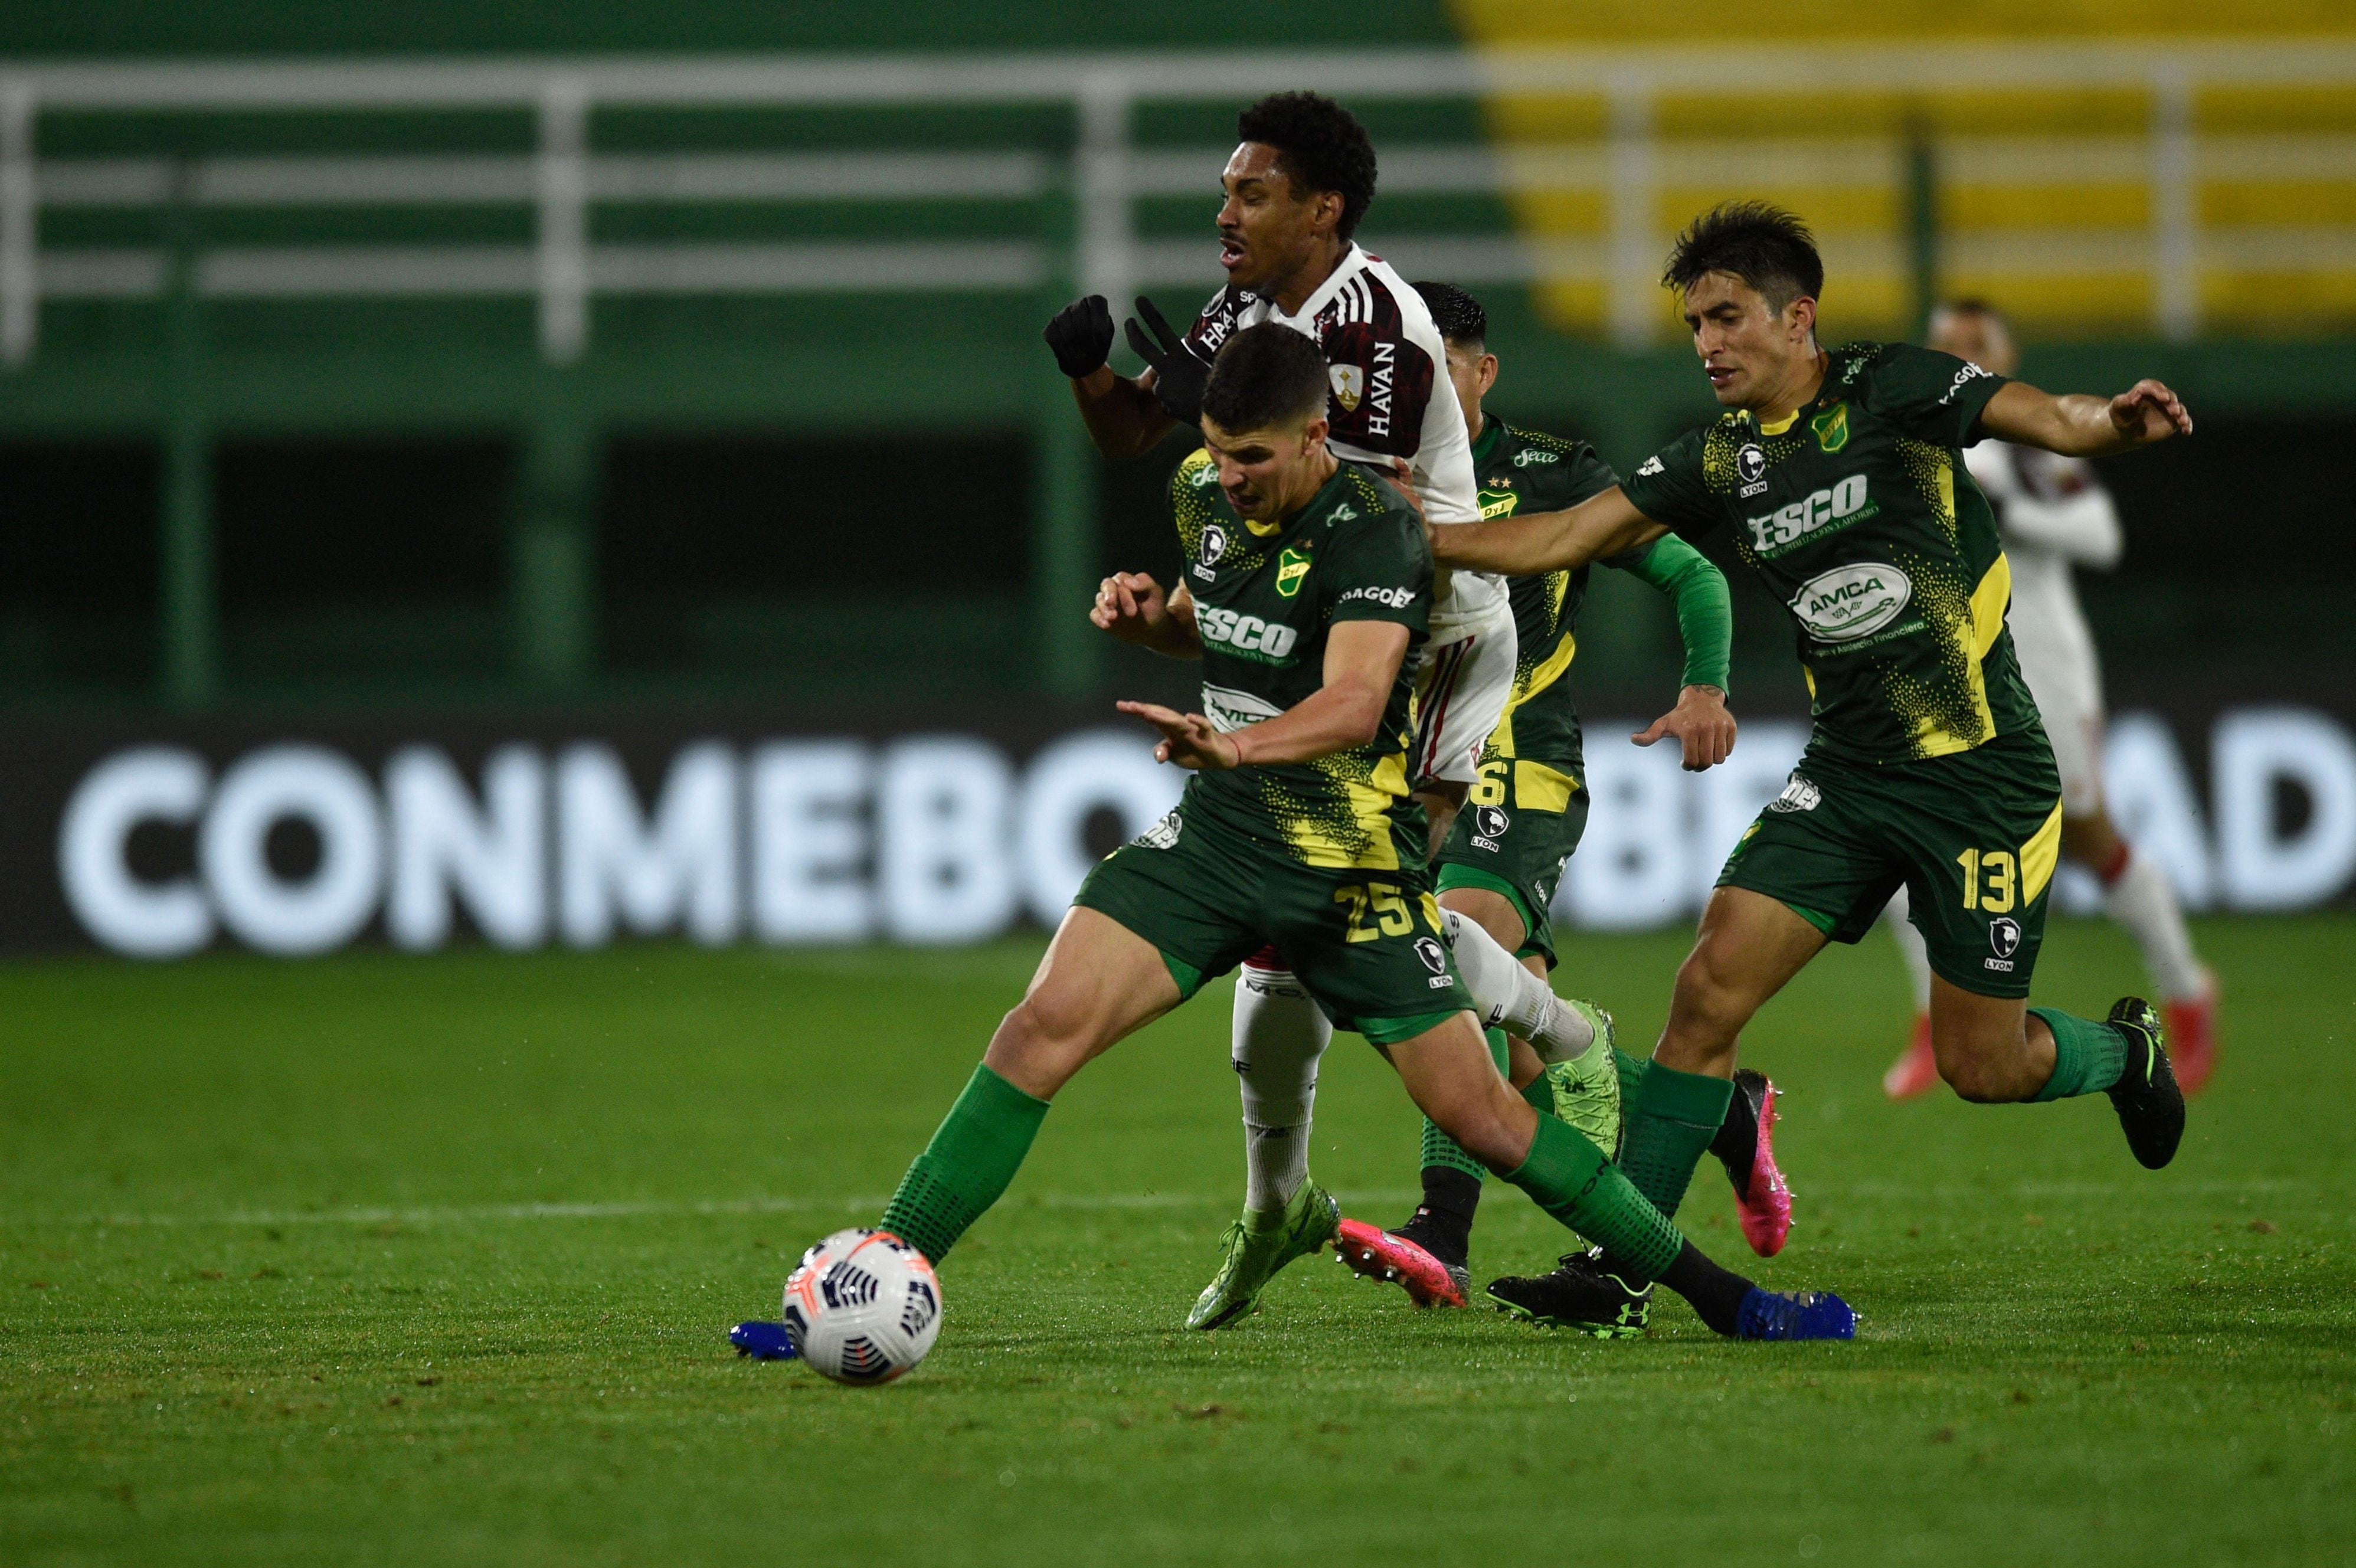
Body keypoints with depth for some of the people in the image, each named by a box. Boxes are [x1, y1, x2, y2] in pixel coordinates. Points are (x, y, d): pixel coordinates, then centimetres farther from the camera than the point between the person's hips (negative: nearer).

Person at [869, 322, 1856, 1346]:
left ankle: (1715, 1294, 11)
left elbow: (1354, 703, -35)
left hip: (1349, 870, -5)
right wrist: (1147, 617, -1)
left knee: (1479, 1116, -3)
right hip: (1215, 836, 5)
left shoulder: (1373, 530, -19)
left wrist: (1234, 744, -54)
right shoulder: (1203, 494, 2)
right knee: (1043, 1029, -14)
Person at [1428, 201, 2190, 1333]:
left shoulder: (1891, 390, -10)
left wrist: (2112, 424, -47)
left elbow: (2035, 417, -24)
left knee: (1979, 1065, 1)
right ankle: (1620, 1263, -5)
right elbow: (1560, 540, 8)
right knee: (1710, 988, -10)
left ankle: (2124, 1050, 35)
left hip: (1982, 772, -5)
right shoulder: (1721, 461, 5)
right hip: (1846, 773, 5)